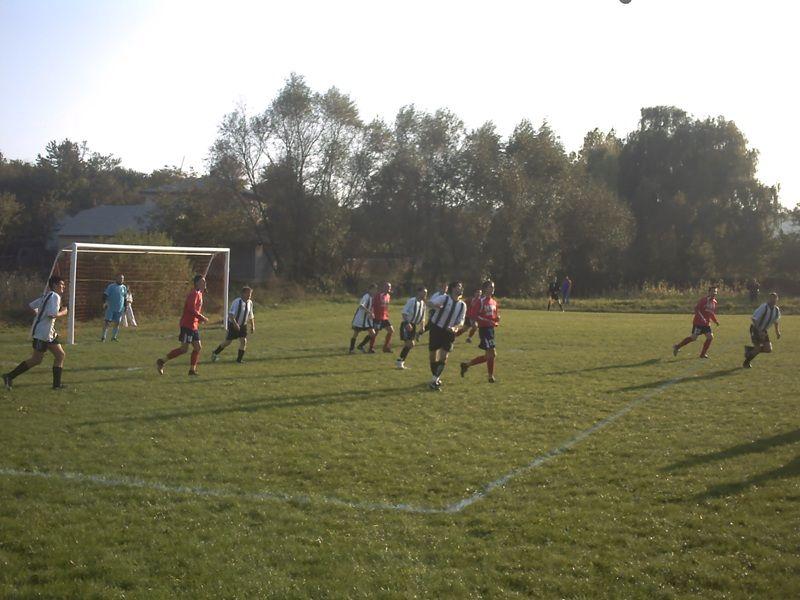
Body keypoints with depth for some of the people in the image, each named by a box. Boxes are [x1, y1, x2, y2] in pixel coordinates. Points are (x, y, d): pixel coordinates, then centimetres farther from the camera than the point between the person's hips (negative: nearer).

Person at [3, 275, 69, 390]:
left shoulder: (46, 296, 15)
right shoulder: (55, 296, -13)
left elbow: (31, 306, 18)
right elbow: (52, 314, -25)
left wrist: (40, 316, 20)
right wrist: (63, 312, -9)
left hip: (50, 333, 10)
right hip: (42, 333, -10)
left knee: (60, 355, 6)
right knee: (36, 360, -5)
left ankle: (57, 384, 6)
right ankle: (9, 376, 4)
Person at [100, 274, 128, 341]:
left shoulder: (124, 288, 11)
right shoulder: (111, 286, 0)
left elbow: (125, 298, 19)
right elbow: (105, 294, -5)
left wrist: (125, 307, 16)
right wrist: (104, 302, -22)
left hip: (119, 309, 3)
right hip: (110, 308, -3)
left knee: (117, 323, 2)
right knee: (107, 322, -6)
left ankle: (114, 337, 13)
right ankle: (103, 337, 0)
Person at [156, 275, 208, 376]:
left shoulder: (199, 294, 16)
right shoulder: (194, 293, -14)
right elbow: (191, 309, -25)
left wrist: (200, 318, 9)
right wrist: (202, 317, -18)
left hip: (194, 325, 10)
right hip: (187, 325, -10)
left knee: (197, 347, 8)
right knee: (184, 349, -9)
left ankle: (192, 369, 12)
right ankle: (162, 362, -1)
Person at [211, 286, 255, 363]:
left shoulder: (250, 303, -2)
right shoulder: (237, 302, -23)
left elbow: (251, 316, 11)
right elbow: (231, 314, -27)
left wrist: (252, 325, 6)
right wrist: (235, 324, -34)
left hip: (243, 325, 5)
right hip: (233, 325, -5)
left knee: (244, 341, -8)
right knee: (227, 342, 4)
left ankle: (239, 359, 4)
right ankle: (215, 353, 27)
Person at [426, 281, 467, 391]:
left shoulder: (462, 305, 2)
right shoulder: (444, 298, -10)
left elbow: (461, 322, 1)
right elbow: (430, 302, -20)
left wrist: (454, 328, -21)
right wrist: (437, 306, -43)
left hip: (449, 333, 3)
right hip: (436, 330, -3)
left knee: (444, 357, -9)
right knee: (433, 356, 4)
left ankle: (434, 381, -7)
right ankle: (436, 378, 26)